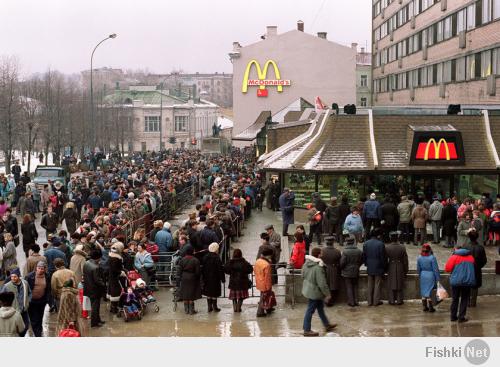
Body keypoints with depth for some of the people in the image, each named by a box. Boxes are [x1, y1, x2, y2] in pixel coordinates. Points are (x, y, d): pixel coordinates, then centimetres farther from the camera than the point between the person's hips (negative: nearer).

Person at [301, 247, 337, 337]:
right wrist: (327, 294, -16)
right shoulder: (318, 267, -30)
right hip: (314, 291, -9)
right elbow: (322, 283, -26)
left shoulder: (307, 263, -4)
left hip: (308, 288, 9)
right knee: (310, 310, 4)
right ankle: (307, 330, 17)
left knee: (320, 307, 23)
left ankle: (327, 325, 38)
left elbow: (303, 275, 12)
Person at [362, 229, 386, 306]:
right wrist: (384, 267, 0)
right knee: (377, 284, 5)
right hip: (378, 268, -4)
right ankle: (376, 301, 8)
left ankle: (370, 301, 15)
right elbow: (383, 257, -11)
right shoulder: (380, 244, -15)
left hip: (369, 268, 4)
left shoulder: (365, 244, -1)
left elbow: (364, 256, 4)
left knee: (370, 285, 12)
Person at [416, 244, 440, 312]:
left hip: (423, 276, 4)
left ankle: (425, 307, 18)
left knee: (423, 291, 13)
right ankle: (430, 308, 7)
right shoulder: (432, 258, -15)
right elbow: (435, 269, -12)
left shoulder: (419, 258, 0)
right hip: (431, 276, -4)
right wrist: (437, 278, -4)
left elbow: (418, 269, 9)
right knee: (430, 292, 2)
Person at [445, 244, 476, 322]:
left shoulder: (454, 257, -6)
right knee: (464, 300, 8)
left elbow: (447, 268, -8)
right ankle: (461, 317, 4)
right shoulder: (470, 257, 6)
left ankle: (453, 316, 15)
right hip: (467, 281, 1)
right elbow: (473, 268, 19)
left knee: (455, 299, 12)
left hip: (456, 281, -1)